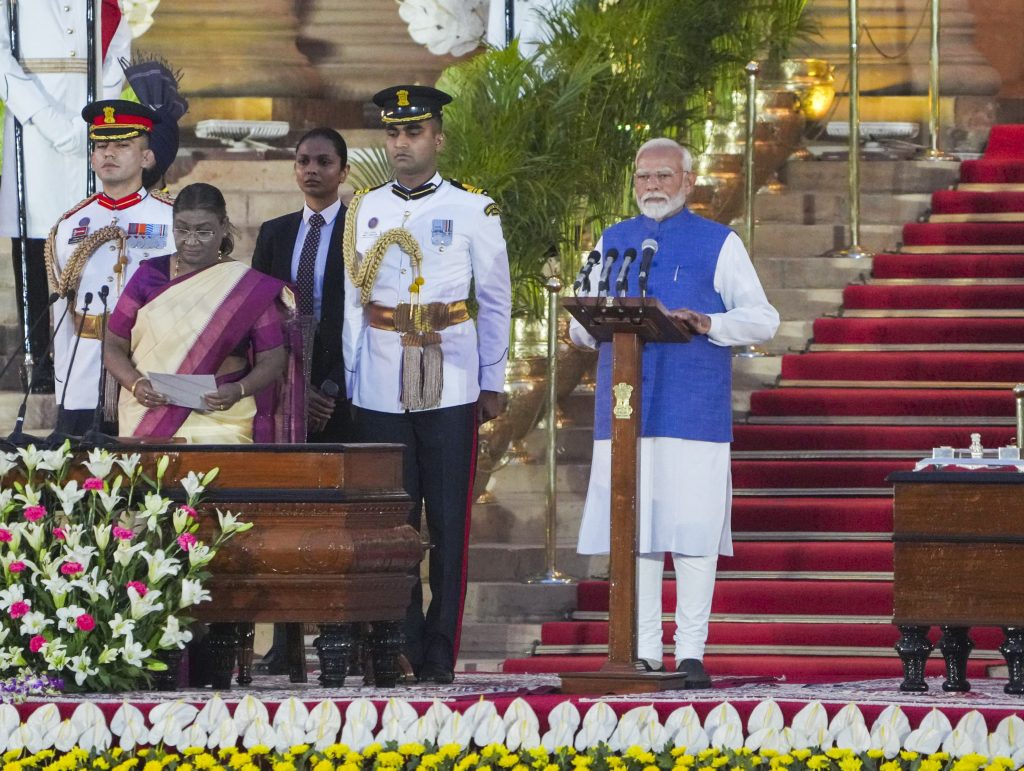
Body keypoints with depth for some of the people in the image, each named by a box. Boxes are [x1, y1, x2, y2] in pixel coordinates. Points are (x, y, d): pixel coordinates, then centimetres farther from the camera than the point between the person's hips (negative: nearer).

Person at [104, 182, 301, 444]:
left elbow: (273, 358, 2)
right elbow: (114, 345, 8)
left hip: (222, 422, -1)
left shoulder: (249, 288, 3)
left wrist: (239, 390, -18)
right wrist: (135, 384, -12)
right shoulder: (150, 275, 8)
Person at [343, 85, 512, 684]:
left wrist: (493, 383, 3)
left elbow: (496, 301, 6)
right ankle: (402, 649, 5)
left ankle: (440, 653, 0)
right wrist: (350, 382, 8)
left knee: (448, 523, -3)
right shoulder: (365, 211, 11)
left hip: (449, 388, -2)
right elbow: (354, 301, 13)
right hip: (380, 389, 2)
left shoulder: (472, 210, 3)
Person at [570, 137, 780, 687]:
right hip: (624, 409, 3)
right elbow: (581, 326, 17)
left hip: (694, 410, -3)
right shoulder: (613, 241, 18)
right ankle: (642, 651, 5)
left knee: (693, 531, -6)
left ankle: (691, 651, -2)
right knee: (633, 531, 1)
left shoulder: (719, 244, 8)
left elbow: (762, 319, 4)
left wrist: (707, 324, -14)